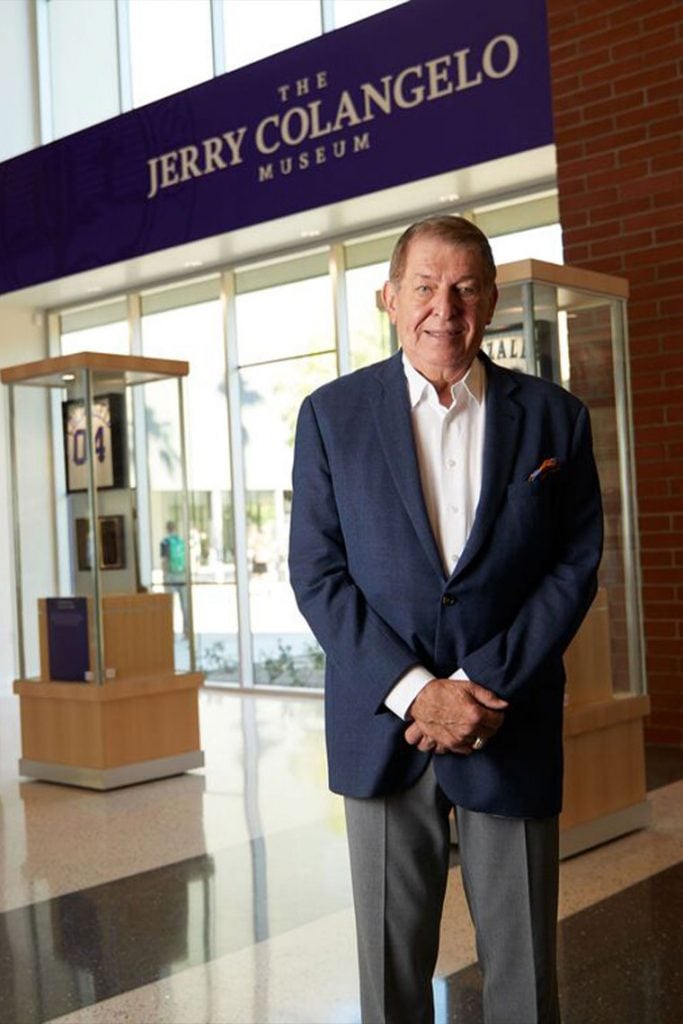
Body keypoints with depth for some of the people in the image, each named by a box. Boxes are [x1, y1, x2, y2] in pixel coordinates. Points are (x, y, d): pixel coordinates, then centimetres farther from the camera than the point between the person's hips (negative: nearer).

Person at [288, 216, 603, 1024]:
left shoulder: (553, 416, 2)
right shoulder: (332, 414, 1)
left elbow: (575, 565, 0)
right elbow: (317, 573, -2)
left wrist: (483, 686, -11)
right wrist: (414, 691, -13)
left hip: (511, 727, 1)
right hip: (383, 724, 0)